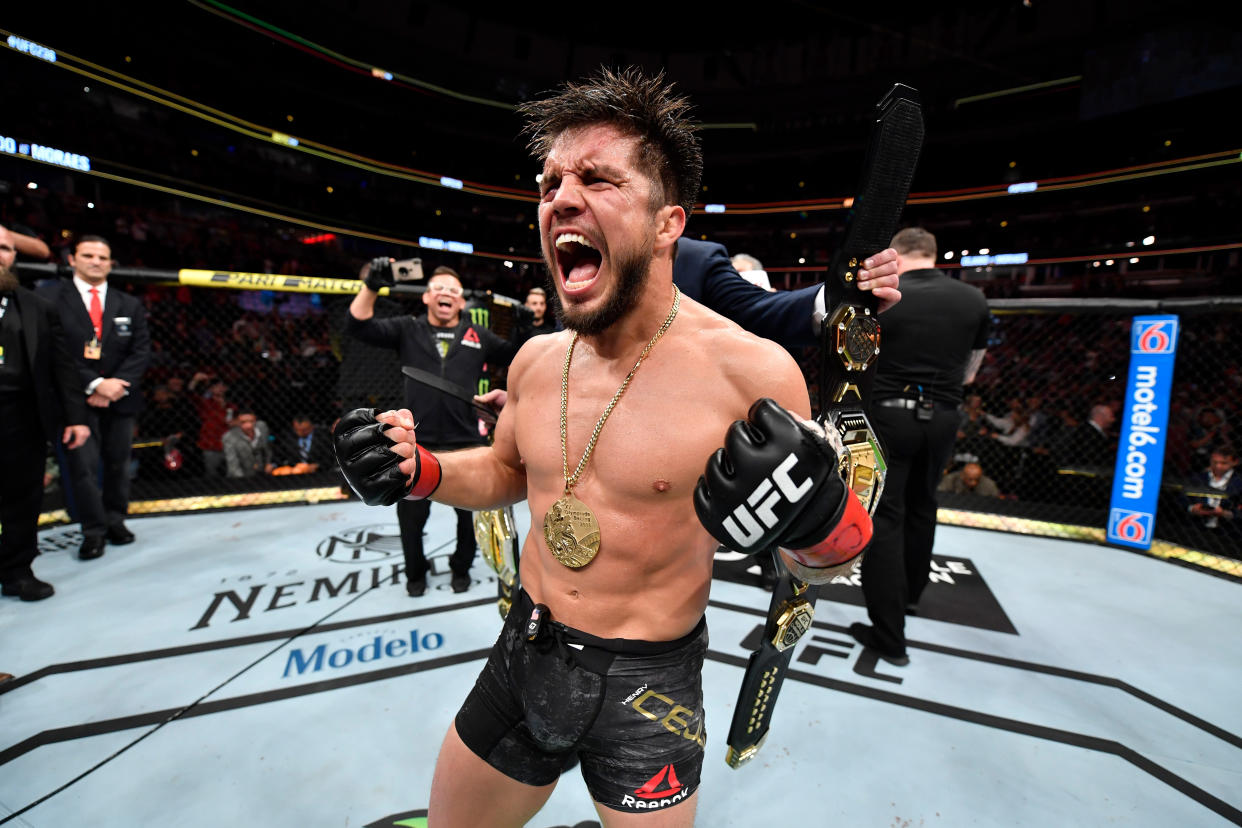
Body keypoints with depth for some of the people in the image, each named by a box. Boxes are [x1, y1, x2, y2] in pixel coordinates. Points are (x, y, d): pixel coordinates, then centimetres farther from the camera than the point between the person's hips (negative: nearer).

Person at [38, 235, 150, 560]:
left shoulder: (130, 305, 12)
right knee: (83, 466, -4)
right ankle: (93, 530, 7)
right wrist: (94, 384, -15)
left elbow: (141, 350, 5)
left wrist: (117, 385, -9)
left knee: (118, 463, 8)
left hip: (120, 397, 3)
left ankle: (115, 521, 22)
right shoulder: (50, 297, 1)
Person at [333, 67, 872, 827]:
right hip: (524, 654, 5)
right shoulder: (537, 360, -5)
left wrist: (825, 521, -32)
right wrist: (418, 470, -4)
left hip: (649, 686, -4)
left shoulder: (751, 371, -21)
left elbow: (822, 565, -9)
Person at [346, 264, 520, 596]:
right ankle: (415, 573, 38)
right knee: (411, 516, 13)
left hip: (467, 443, 1)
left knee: (471, 513, 13)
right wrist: (371, 286, -17)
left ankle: (461, 569, 38)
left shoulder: (477, 335, 6)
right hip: (419, 444, 0)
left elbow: (517, 356, 6)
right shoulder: (408, 329, 5)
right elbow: (358, 327, -4)